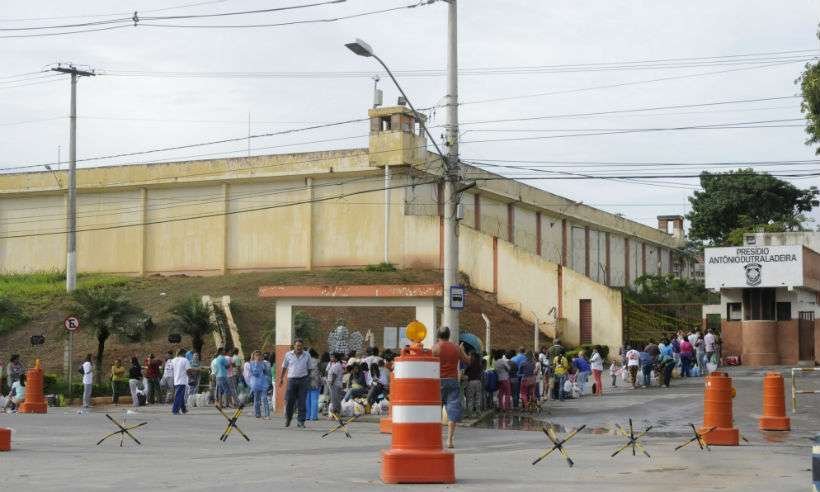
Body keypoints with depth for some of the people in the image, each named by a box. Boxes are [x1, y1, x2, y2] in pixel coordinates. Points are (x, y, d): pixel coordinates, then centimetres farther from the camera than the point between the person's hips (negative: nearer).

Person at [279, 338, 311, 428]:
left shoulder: (307, 355, 7)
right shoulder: (288, 355, 6)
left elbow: (309, 369, 12)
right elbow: (284, 367, 13)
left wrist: (309, 380, 9)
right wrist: (281, 378, 9)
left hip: (303, 380, 0)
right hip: (291, 379, 0)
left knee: (301, 402, -3)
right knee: (289, 401, -1)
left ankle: (300, 421, 1)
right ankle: (288, 418, 21)